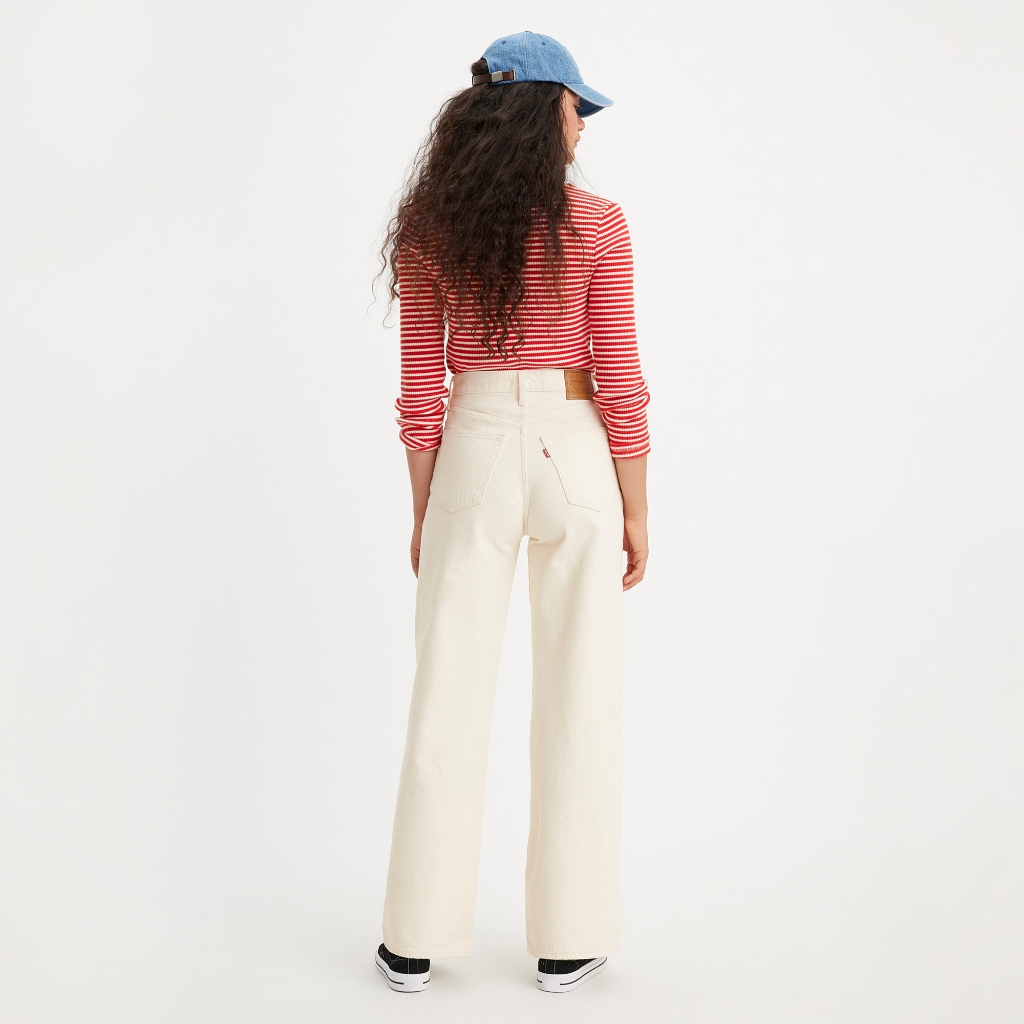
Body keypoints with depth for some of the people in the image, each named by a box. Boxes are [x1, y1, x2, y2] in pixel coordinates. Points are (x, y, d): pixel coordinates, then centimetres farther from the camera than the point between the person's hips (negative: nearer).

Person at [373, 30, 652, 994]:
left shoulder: (428, 229, 1)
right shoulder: (595, 224, -7)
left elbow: (421, 389, 2)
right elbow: (618, 380, -6)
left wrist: (422, 511, 9)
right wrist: (636, 510, 2)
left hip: (473, 458, 2)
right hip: (573, 455, -2)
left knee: (449, 694, 7)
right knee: (577, 697, 7)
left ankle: (415, 940, 16)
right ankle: (568, 940, 15)